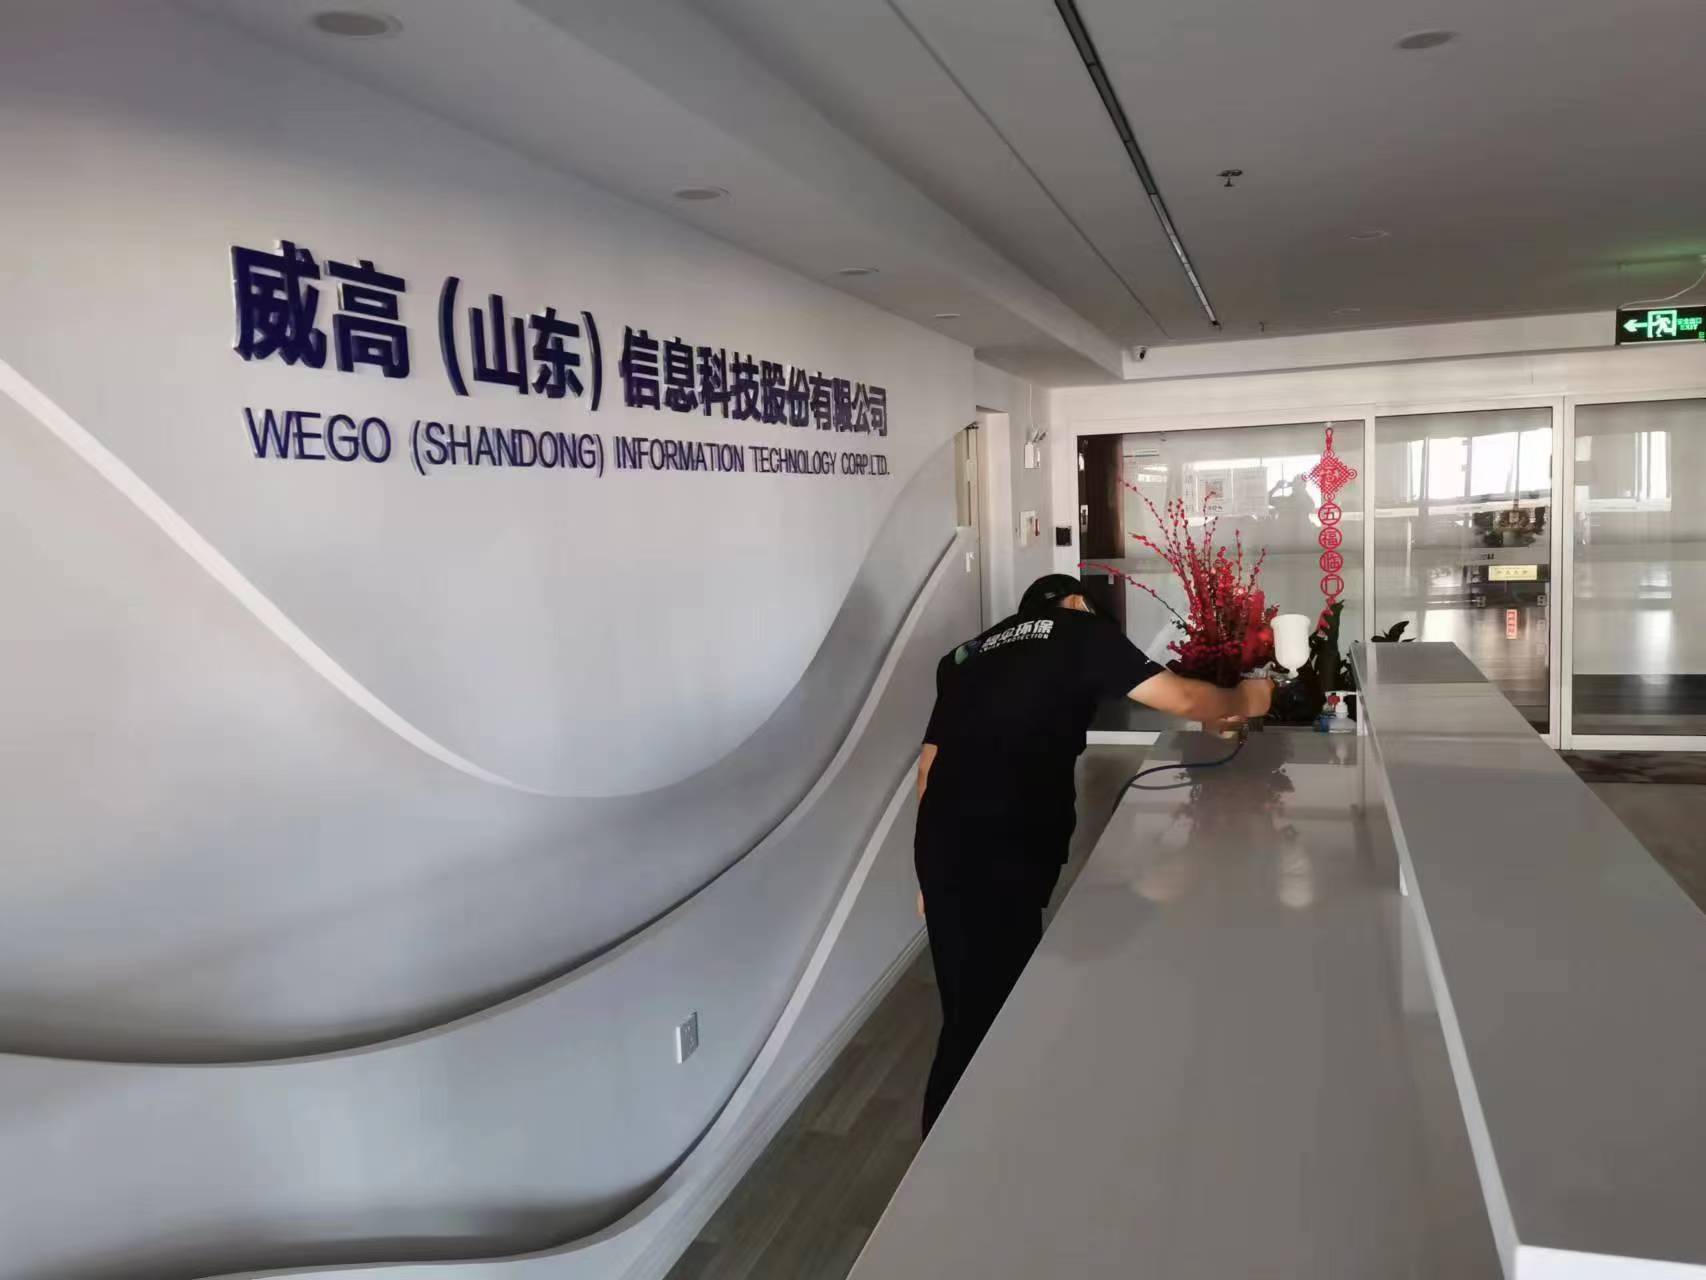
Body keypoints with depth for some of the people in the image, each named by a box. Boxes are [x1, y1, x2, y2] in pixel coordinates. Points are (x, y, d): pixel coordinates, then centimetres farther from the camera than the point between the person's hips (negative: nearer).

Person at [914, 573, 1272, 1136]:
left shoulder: (967, 655, 23)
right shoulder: (1080, 632, 8)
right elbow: (1183, 698, 8)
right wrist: (1242, 701, 28)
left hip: (944, 847, 7)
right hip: (1001, 855, -7)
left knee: (974, 1009, 18)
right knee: (983, 1018, 1)